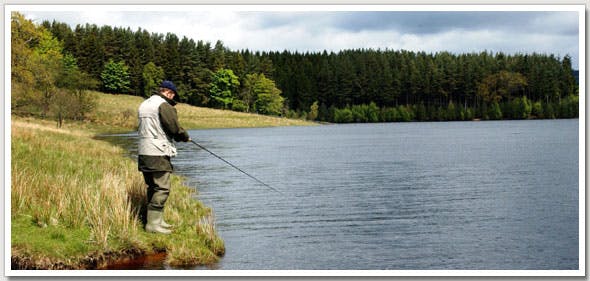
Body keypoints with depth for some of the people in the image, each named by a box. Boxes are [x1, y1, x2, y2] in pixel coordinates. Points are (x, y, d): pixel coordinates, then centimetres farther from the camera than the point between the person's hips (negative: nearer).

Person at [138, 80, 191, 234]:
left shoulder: (144, 104, 18)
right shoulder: (164, 105, -11)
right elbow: (175, 128, -15)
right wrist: (186, 137, 6)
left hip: (143, 153, 9)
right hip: (158, 154, -9)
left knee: (153, 187, 15)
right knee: (161, 188, -7)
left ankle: (156, 220, 20)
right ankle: (153, 223, -10)